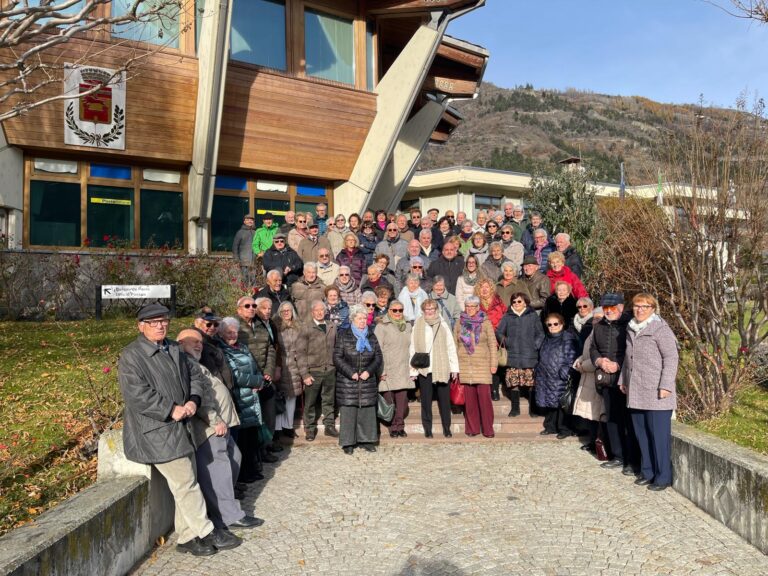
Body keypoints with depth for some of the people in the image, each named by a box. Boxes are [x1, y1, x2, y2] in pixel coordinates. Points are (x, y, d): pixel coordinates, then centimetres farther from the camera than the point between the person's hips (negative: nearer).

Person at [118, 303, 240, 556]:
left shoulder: (174, 349, 14)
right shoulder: (131, 356, -9)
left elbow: (195, 374, 15)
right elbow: (137, 395, -18)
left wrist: (193, 401, -4)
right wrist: (171, 410, -19)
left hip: (179, 426, 8)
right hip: (155, 431, -8)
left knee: (186, 482, 11)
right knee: (185, 483, -4)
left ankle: (187, 537, 23)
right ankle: (206, 532, 9)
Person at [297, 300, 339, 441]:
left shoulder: (332, 328, 9)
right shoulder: (306, 328, -4)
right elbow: (300, 352, -6)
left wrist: (336, 367, 5)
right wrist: (305, 374, -11)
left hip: (330, 371, 3)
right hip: (313, 371, -3)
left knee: (329, 400, 12)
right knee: (310, 402, 6)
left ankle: (329, 426, 25)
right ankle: (310, 429, 20)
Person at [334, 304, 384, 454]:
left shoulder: (371, 336, 10)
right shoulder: (343, 335, -1)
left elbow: (378, 357, 10)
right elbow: (337, 357, -5)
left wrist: (369, 371, -6)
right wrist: (351, 373, -12)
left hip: (368, 381, 3)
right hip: (347, 381, -3)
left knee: (367, 410, 5)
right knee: (348, 411, -2)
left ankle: (366, 440, 17)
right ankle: (347, 442, 9)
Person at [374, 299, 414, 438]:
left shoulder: (407, 327, 15)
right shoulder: (382, 327, -2)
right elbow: (377, 349, -6)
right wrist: (380, 370, -11)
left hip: (403, 372, 4)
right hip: (387, 371, -4)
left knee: (402, 401, 1)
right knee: (389, 401, -1)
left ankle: (400, 426, 12)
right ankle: (393, 428, 9)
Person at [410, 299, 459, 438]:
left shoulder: (443, 325, 4)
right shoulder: (417, 327, 3)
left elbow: (451, 347, 4)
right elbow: (413, 349, 3)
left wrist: (454, 367, 0)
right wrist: (413, 370, 0)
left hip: (442, 369, 0)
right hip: (424, 369, 0)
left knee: (444, 399, 5)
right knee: (426, 401, 5)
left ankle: (447, 428, 18)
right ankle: (427, 429, 17)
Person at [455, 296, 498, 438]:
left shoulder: (485, 323, 4)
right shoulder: (459, 323, 10)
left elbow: (492, 344, 3)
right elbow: (455, 345, 11)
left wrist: (494, 363, -3)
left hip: (482, 365, -2)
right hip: (464, 366, 2)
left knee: (484, 397, -6)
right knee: (469, 399, 3)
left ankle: (488, 429, 2)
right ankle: (472, 428, 12)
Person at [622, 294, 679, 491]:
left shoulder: (660, 329, -8)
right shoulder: (631, 329, 14)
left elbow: (671, 358, -12)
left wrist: (666, 386, -17)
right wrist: (623, 380, 20)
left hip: (656, 394, -7)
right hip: (636, 394, 7)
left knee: (659, 435, 0)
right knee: (641, 434, 13)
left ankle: (663, 477, 11)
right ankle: (647, 471, 25)